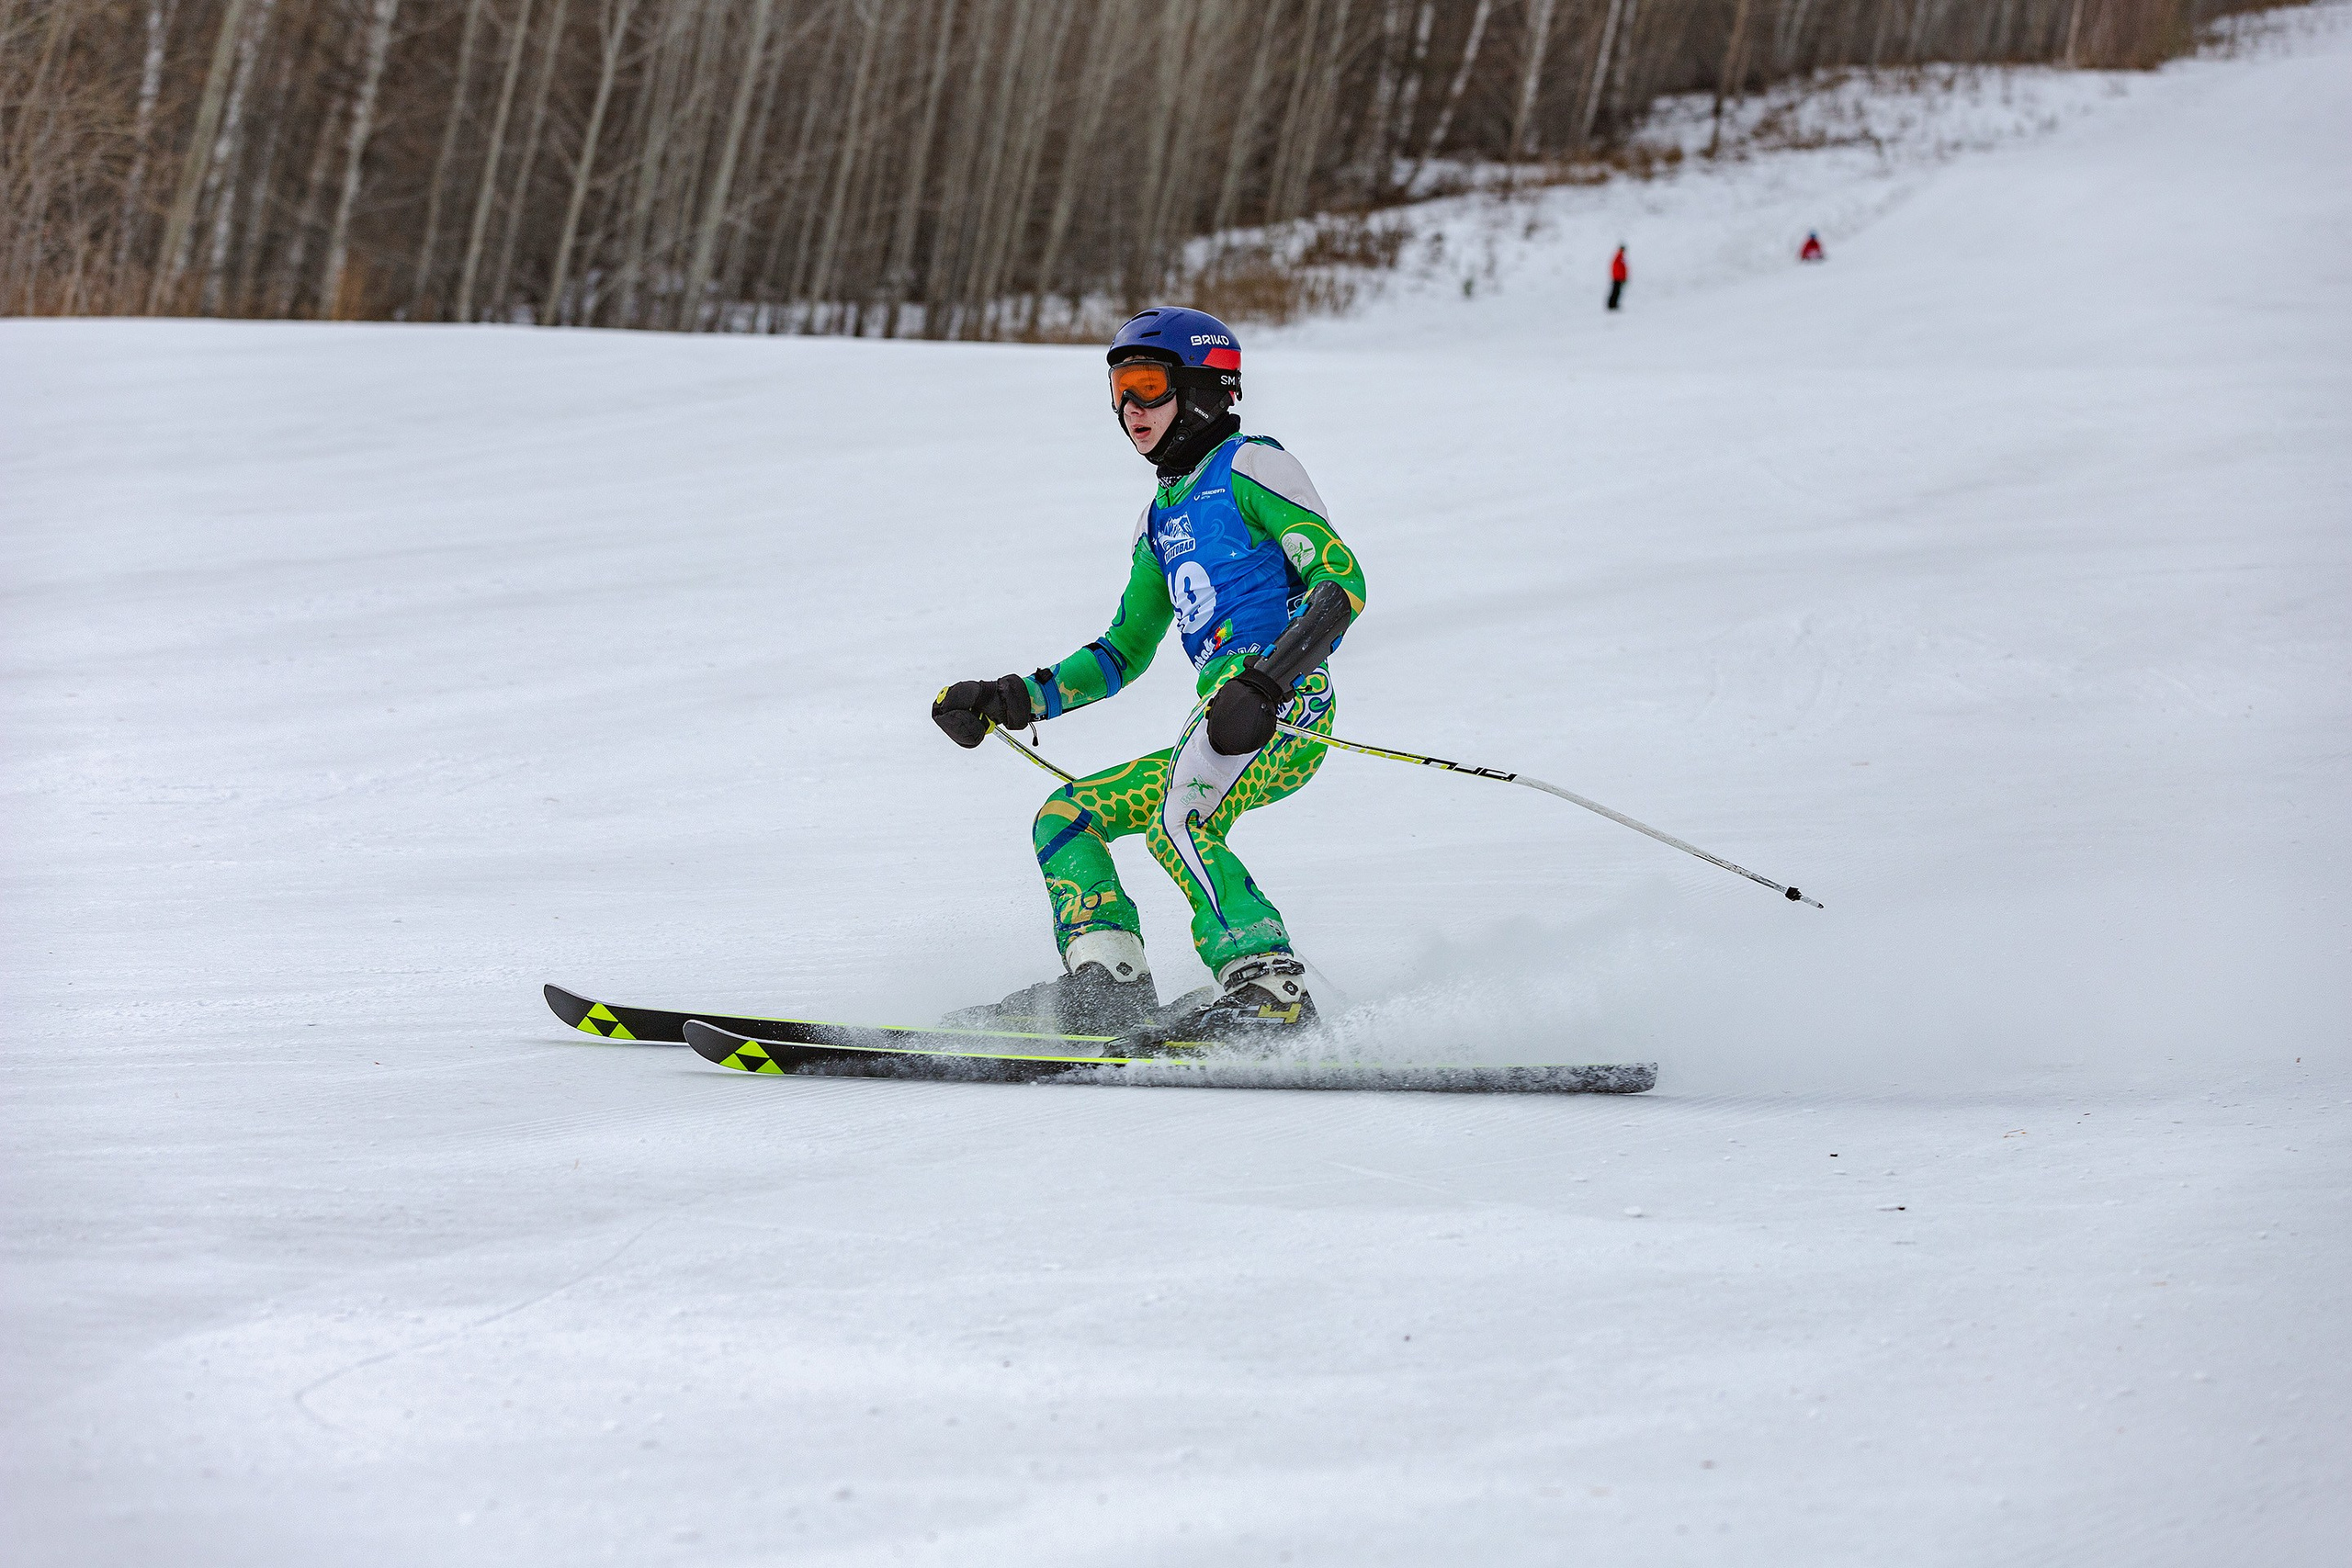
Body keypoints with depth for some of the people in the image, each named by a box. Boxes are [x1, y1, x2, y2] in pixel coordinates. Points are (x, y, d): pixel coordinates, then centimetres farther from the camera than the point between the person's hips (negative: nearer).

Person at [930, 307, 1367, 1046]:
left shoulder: (1249, 466, 0)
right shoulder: (1163, 515, 26)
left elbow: (1342, 578, -11)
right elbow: (1125, 650, 31)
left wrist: (1269, 678, -25)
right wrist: (1018, 700, 19)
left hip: (1287, 703, -10)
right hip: (1227, 711, 10)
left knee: (1177, 824, -33)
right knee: (1064, 816, 8)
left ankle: (1270, 991, -40)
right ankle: (1108, 986, -8)